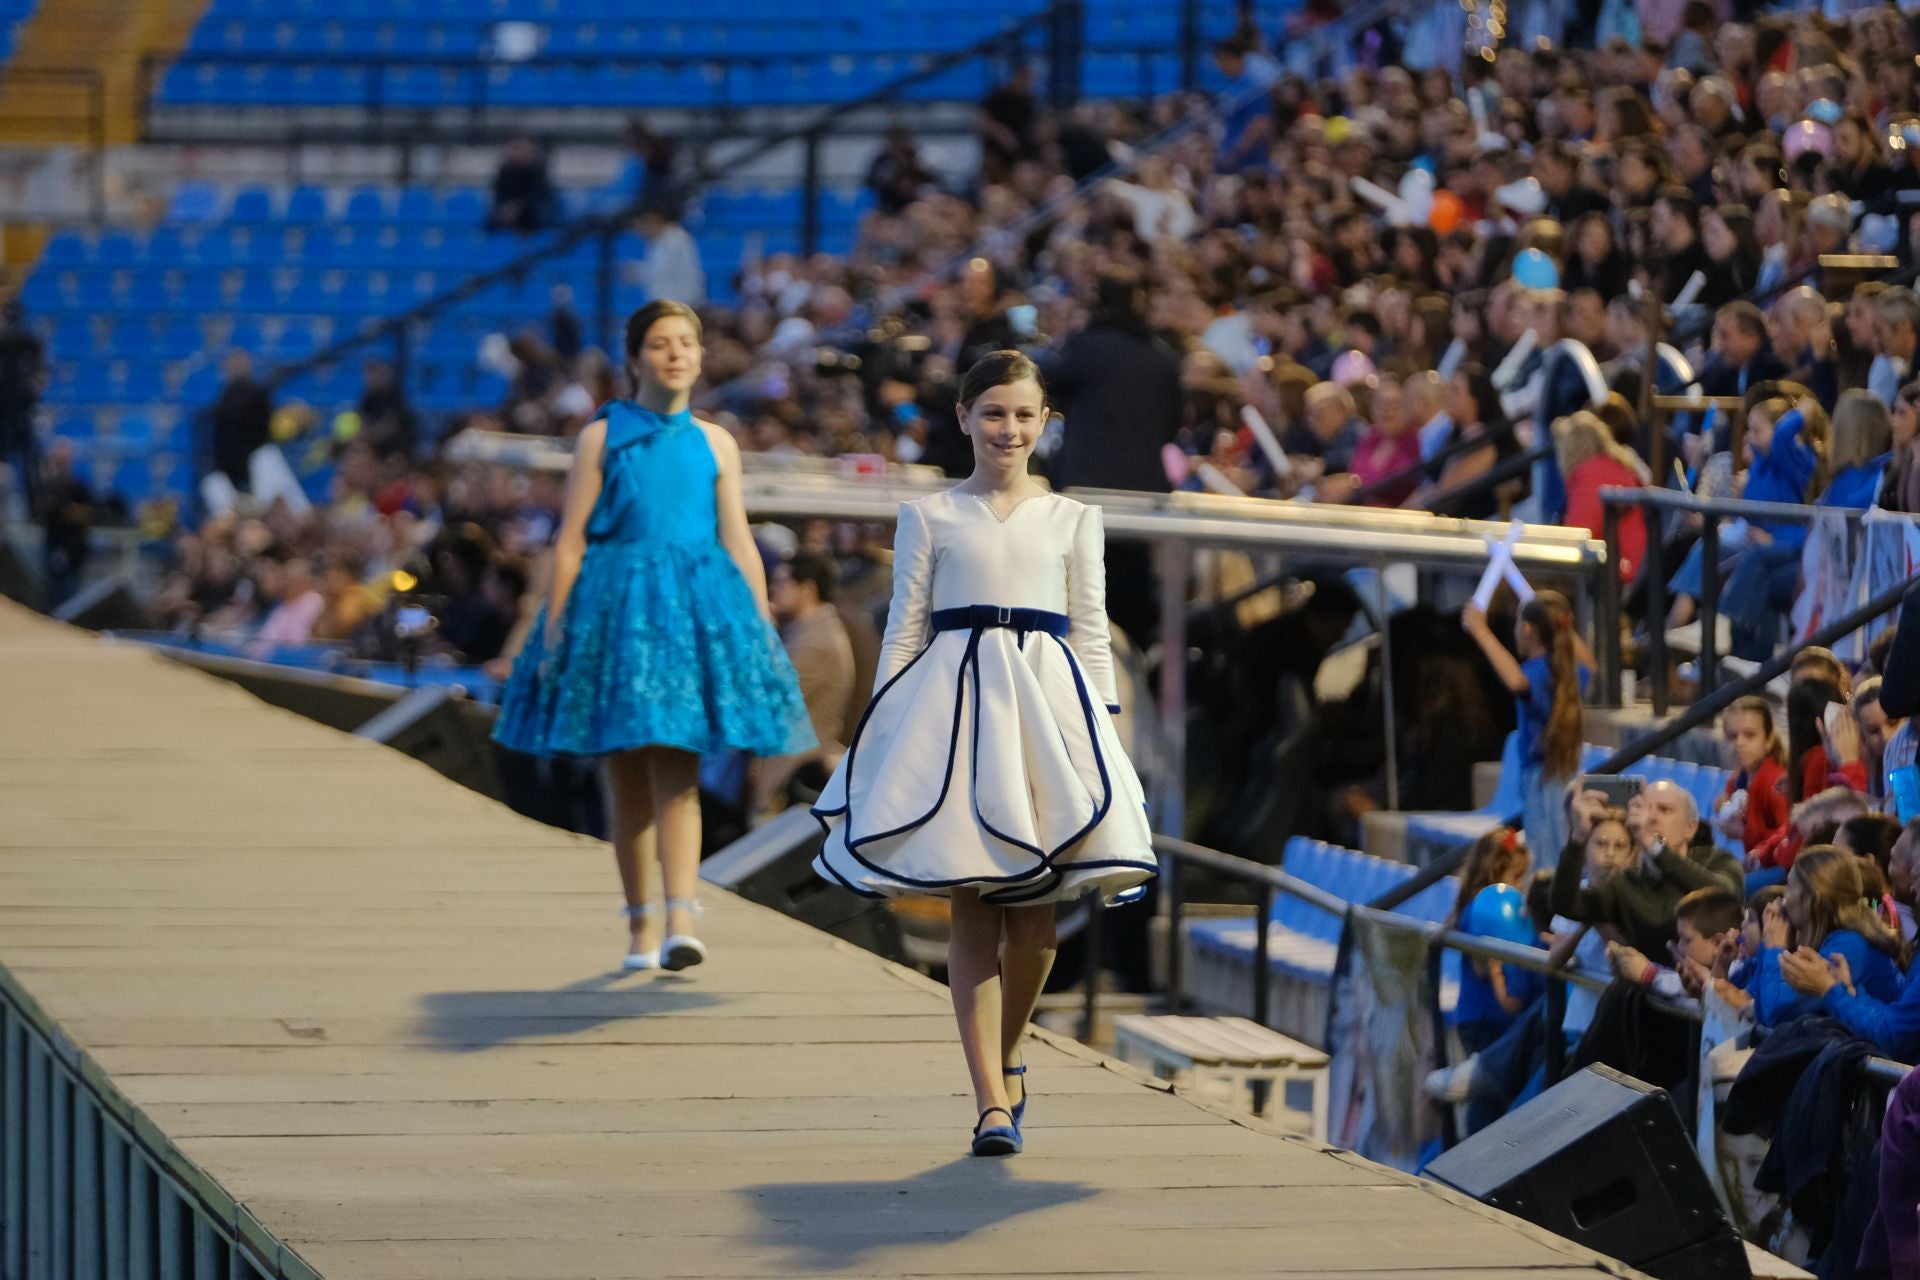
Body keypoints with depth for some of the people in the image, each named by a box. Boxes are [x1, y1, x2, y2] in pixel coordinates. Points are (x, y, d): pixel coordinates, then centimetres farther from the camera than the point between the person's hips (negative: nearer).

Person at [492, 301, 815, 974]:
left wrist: (765, 632, 7)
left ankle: (680, 920, -21)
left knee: (677, 770, -11)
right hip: (615, 608, -1)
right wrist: (553, 630, -4)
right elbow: (571, 542, 1)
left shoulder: (715, 445, 10)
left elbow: (739, 545, 11)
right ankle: (640, 925, 14)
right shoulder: (602, 437, 3)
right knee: (627, 778, 5)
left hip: (696, 608, 1)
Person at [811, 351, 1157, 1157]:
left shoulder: (1072, 521, 13)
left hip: (1047, 702, 1)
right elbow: (904, 629, 8)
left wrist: (1101, 729, 5)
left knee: (1034, 919, 1)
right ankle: (993, 1104, -8)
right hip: (953, 700, -1)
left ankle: (1005, 1060, 27)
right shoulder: (928, 518, 9)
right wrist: (887, 728, 2)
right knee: (972, 915, -6)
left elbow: (1092, 634, 13)